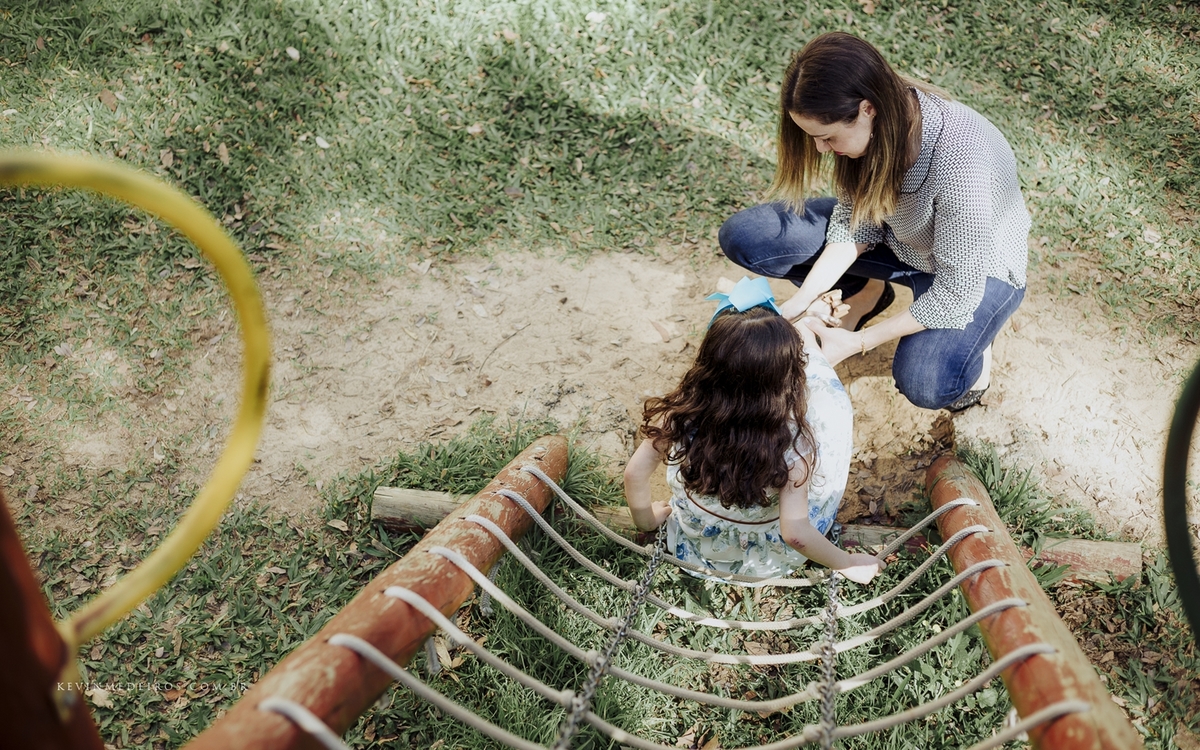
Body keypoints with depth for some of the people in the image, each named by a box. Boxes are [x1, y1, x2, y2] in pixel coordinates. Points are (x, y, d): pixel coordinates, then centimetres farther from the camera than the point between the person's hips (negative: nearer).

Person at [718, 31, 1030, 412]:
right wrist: (802, 299, -21)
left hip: (976, 266, -5)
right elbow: (853, 218, -10)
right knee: (743, 236, -12)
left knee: (925, 382, -35)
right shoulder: (874, 122, -22)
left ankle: (970, 342, 2)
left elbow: (955, 292, -29)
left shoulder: (958, 162, -39)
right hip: (896, 236, 6)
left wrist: (859, 342, -27)